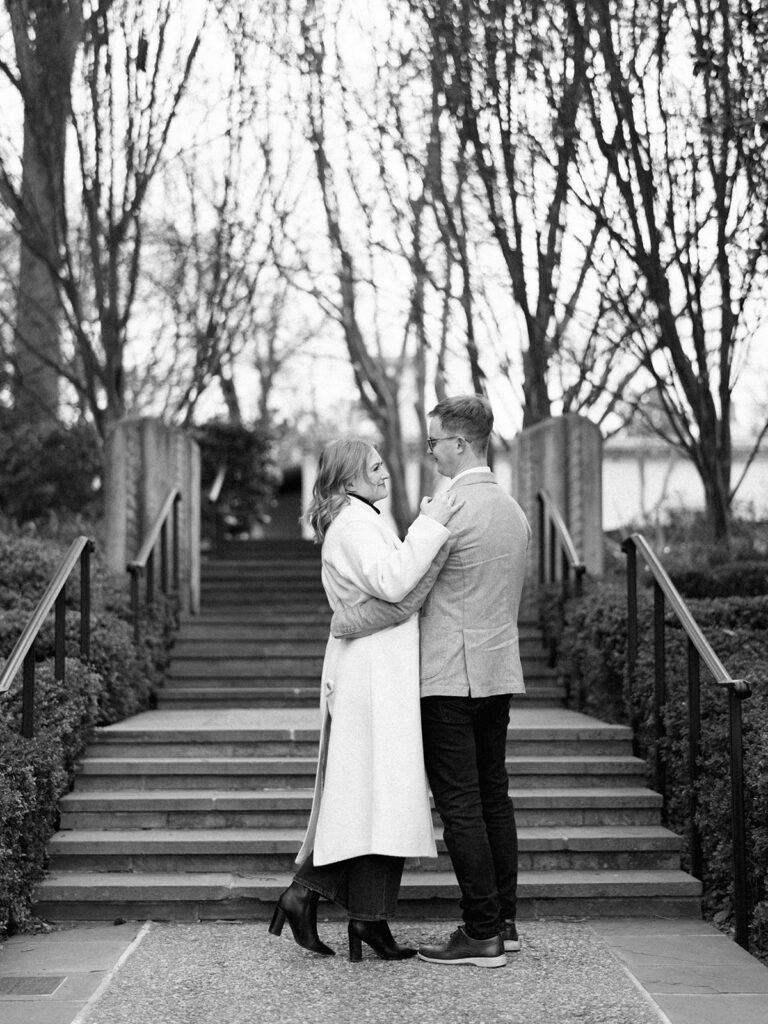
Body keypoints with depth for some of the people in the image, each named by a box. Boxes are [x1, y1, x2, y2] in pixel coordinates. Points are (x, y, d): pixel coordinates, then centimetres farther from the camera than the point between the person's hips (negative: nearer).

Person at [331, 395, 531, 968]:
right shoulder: (514, 511, 12)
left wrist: (342, 623, -5)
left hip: (451, 678, -9)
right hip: (499, 673, 9)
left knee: (460, 805, -5)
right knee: (494, 797, 12)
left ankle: (482, 935, -3)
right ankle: (504, 924, 17)